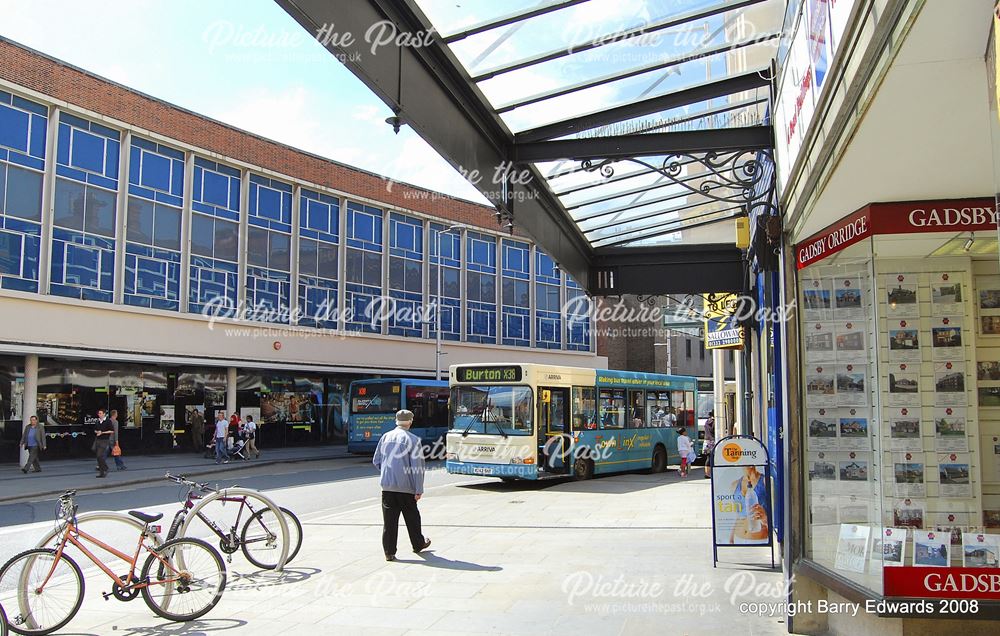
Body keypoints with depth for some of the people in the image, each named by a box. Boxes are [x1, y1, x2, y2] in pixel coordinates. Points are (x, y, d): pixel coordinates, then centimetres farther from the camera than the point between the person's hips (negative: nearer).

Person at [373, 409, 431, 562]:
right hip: (405, 486, -3)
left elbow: (376, 461, 11)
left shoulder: (385, 437, 6)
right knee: (412, 517, 15)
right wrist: (419, 489, -8)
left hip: (387, 485, 3)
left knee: (389, 519, 6)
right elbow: (417, 466, -11)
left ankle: (389, 552, 6)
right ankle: (418, 544, 31)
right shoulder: (413, 440, -8)